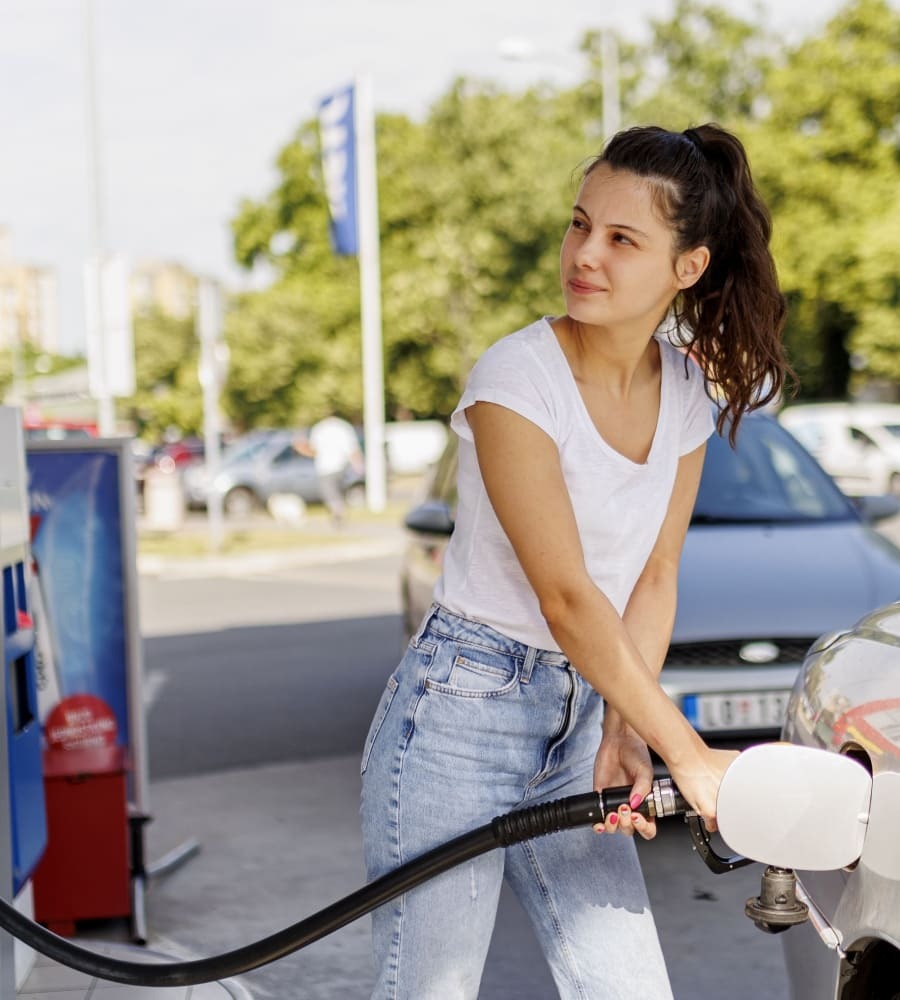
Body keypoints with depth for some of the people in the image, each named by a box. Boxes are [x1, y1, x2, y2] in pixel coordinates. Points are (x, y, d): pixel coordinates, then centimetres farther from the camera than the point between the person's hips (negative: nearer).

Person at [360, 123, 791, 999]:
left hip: (577, 720, 6)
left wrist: (623, 733, -9)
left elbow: (652, 581, 5)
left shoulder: (689, 390, 3)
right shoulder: (516, 378, -17)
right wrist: (687, 754, -17)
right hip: (460, 712, -6)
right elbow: (566, 597, -19)